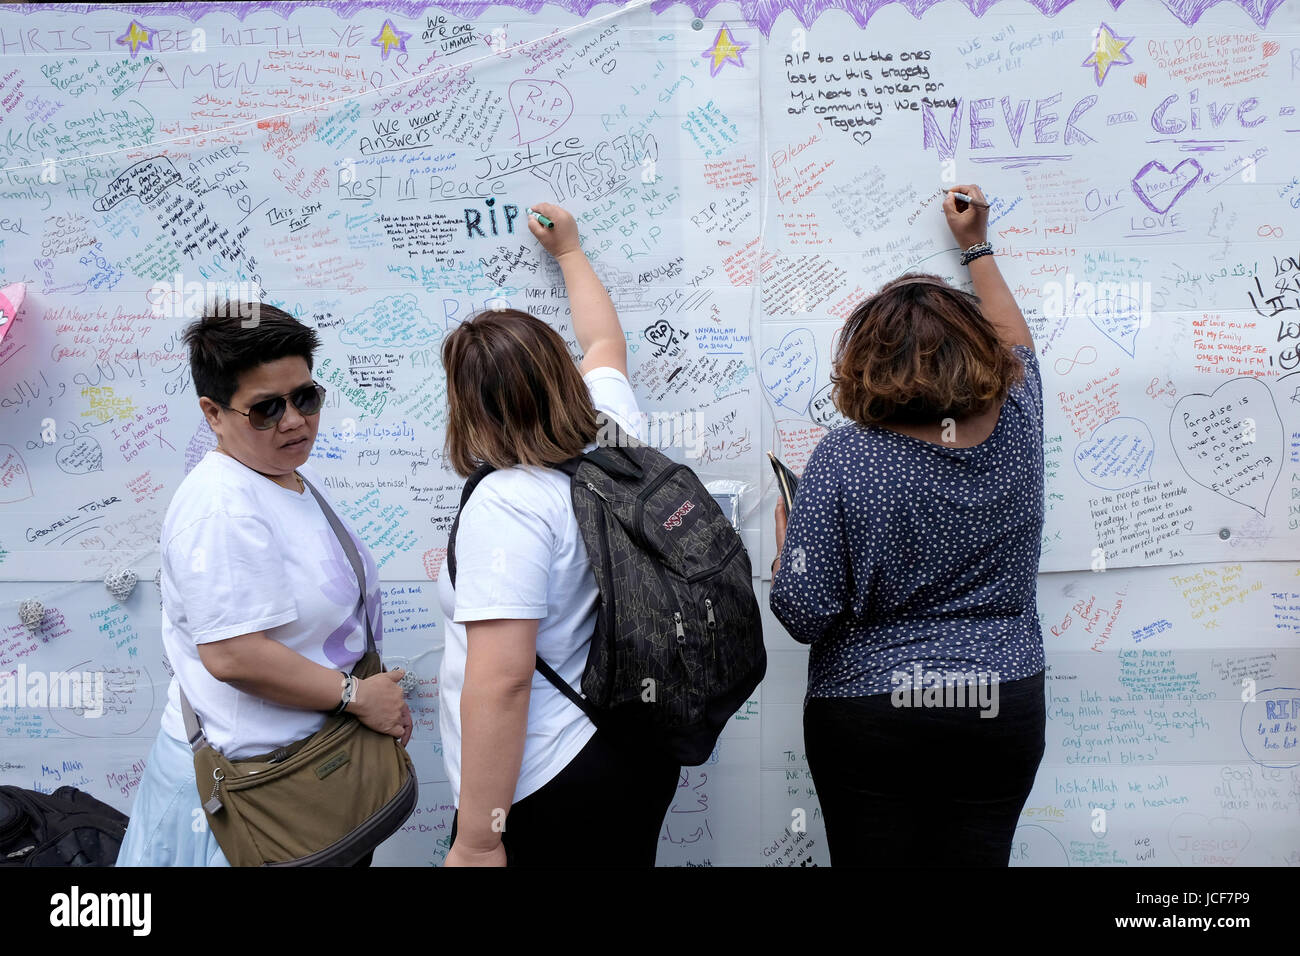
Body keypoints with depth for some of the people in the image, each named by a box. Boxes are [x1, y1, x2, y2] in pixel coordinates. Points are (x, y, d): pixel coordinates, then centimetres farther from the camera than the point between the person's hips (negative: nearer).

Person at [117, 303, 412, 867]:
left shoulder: (298, 478, 9)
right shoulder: (223, 508, -22)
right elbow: (232, 655, -29)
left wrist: (380, 696, 11)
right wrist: (357, 696, -20)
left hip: (317, 759, 9)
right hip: (250, 775, -9)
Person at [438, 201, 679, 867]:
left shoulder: (506, 502, -23)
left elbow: (501, 681, -27)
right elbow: (605, 345, 21)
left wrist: (478, 841, -22)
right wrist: (569, 253, 36)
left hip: (549, 794, -8)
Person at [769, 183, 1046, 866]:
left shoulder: (845, 458, -19)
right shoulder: (1016, 426, -6)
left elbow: (804, 613, -17)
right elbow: (1015, 343, 18)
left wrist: (785, 544, 2)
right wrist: (977, 247, 28)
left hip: (868, 715, -3)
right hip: (1003, 711, 4)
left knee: (871, 860, 12)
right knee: (976, 857, 16)